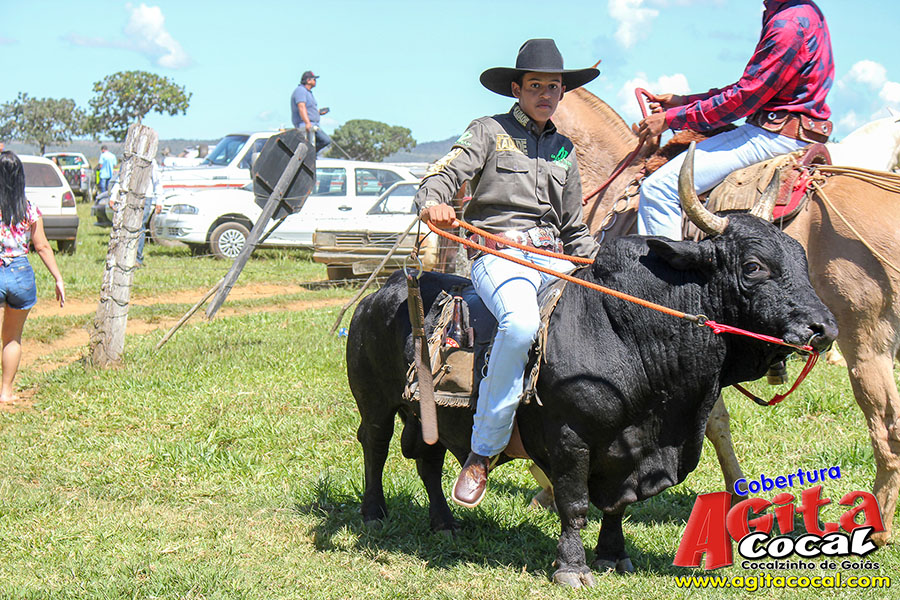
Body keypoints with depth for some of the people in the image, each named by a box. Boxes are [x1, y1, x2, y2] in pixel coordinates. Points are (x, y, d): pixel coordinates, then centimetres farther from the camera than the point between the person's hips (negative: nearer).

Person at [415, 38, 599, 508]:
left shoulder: (564, 151, 24)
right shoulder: (490, 132, 9)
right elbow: (446, 172, -7)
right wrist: (432, 201, -30)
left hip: (554, 259, 6)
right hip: (499, 253, -6)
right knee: (522, 323, -37)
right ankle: (483, 451, -26)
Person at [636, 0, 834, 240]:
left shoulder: (790, 24, -18)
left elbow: (743, 98, -17)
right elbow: (750, 87, 20)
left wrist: (671, 118, -9)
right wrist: (684, 101, 17)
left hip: (775, 136, -11)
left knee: (658, 188, -16)